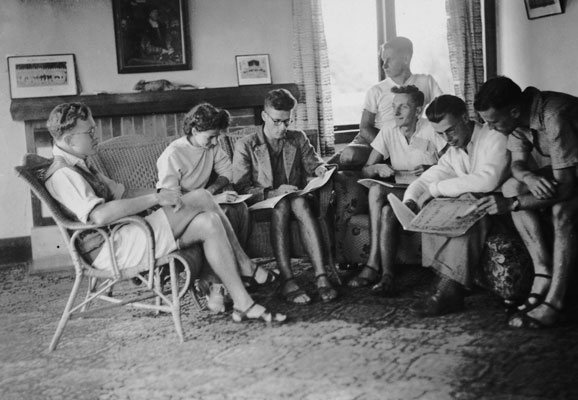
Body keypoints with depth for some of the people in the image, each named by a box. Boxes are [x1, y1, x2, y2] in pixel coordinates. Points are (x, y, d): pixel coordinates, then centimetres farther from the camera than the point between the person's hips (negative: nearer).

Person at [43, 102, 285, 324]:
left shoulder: (78, 167, 22)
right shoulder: (61, 174, -12)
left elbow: (120, 195, 20)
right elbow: (99, 216, -27)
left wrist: (157, 202, 2)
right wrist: (154, 198, -21)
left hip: (124, 236, 10)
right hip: (113, 251, -10)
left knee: (208, 223, -8)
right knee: (201, 198, -15)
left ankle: (243, 303, -12)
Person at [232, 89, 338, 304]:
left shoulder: (298, 138, 15)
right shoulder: (245, 145, 3)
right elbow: (241, 189, -6)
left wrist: (320, 169, -13)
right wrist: (273, 192, -21)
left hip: (295, 199, 2)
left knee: (300, 204, -35)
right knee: (281, 206, -37)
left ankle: (321, 275, -45)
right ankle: (287, 281, -44)